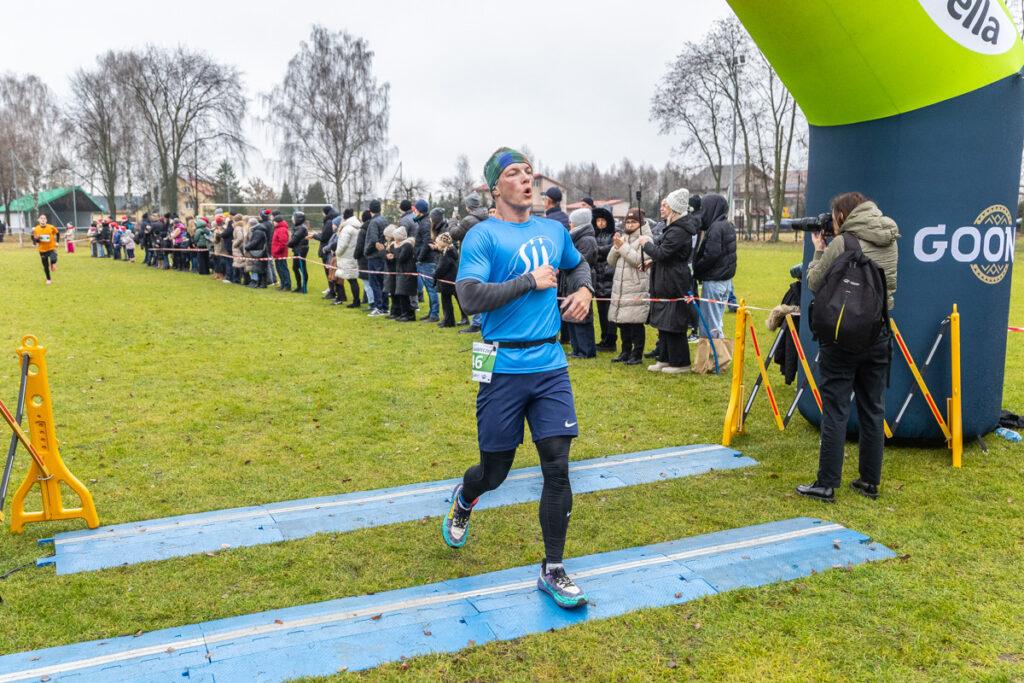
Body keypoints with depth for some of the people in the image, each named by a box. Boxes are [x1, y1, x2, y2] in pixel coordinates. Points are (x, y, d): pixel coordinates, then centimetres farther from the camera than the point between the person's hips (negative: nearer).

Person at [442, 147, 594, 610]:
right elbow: (470, 297, -19)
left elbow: (578, 264, 32)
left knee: (557, 468, -2)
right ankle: (463, 501, 46)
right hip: (504, 368, -4)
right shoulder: (483, 235, -6)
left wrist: (584, 289, 10)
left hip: (550, 366, 4)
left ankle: (552, 571, 13)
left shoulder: (554, 230, 12)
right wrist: (531, 281, -15)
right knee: (494, 473, 8)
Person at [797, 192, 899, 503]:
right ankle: (870, 481, 20)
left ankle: (826, 484, 3)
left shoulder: (842, 244, -12)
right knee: (873, 409, 12)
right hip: (879, 334, 6)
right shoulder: (890, 243, 8)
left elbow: (815, 283, -5)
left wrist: (818, 251, 9)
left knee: (835, 410, -1)